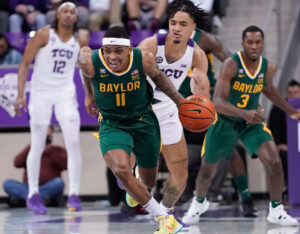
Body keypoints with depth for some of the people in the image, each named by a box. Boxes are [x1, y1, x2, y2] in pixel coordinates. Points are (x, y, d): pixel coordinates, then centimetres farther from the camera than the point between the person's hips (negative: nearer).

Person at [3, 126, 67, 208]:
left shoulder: (58, 150, 16)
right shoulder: (30, 151, 22)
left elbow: (65, 164, -5)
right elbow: (17, 163, 3)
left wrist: (50, 150, -7)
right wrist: (31, 147, -2)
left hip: (49, 188, -2)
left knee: (59, 182, -35)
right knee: (7, 183, -21)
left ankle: (20, 198, -32)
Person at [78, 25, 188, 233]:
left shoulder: (145, 60, -22)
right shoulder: (91, 62, -23)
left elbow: (158, 76, 1)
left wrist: (180, 101, 1)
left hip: (143, 120, 1)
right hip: (112, 124, -1)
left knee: (149, 182, 15)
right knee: (121, 170, -30)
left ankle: (137, 182, 57)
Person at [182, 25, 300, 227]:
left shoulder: (267, 67, -12)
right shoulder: (231, 65, -29)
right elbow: (218, 102, -38)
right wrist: (245, 113, -53)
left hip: (253, 121, 3)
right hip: (225, 121, -3)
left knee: (274, 162, -17)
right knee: (207, 169, 13)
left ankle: (276, 211, 0)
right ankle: (199, 203, 45)